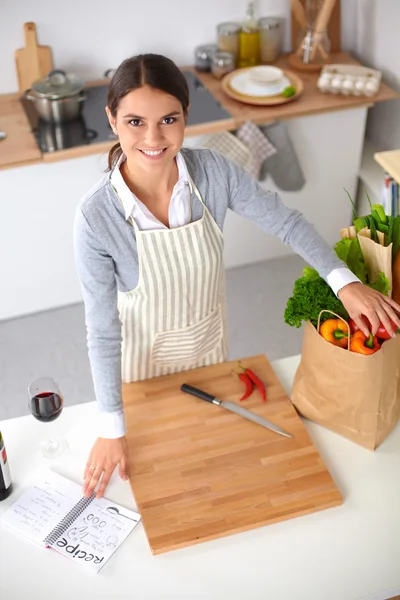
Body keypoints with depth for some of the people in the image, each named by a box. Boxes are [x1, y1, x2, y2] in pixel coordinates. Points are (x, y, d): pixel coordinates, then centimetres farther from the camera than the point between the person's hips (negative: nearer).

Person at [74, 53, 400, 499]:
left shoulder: (213, 172, -24)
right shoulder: (96, 217, -31)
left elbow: (285, 222, -10)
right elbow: (102, 328, -24)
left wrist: (345, 282, -22)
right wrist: (111, 429, -19)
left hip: (210, 342, 3)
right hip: (146, 357, -3)